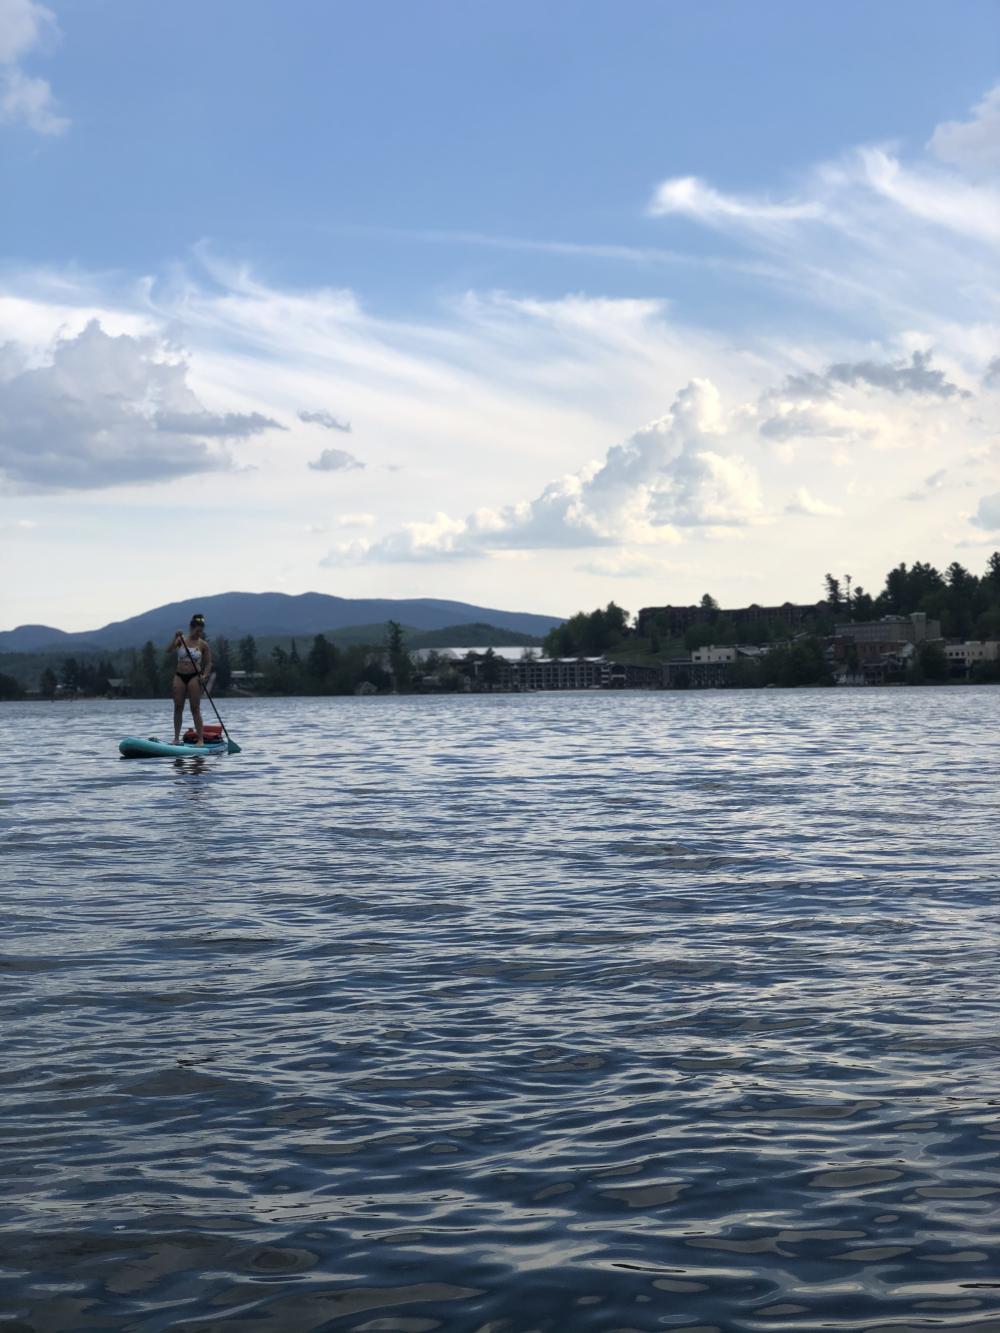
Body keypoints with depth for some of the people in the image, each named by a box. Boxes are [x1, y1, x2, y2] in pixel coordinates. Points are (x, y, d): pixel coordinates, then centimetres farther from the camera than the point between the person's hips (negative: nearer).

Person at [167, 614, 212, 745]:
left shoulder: (203, 644, 2)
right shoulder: (181, 640, 4)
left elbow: (208, 663, 5)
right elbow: (169, 650, -10)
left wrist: (205, 675, -11)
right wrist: (176, 637, -22)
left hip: (194, 677, -2)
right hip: (179, 676, 2)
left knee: (195, 709, -6)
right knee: (178, 708, 4)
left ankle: (200, 739, -5)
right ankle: (176, 738, 10)